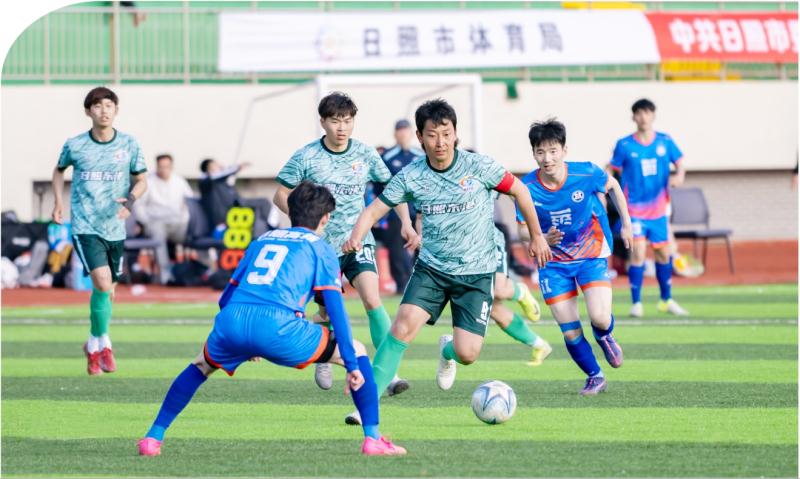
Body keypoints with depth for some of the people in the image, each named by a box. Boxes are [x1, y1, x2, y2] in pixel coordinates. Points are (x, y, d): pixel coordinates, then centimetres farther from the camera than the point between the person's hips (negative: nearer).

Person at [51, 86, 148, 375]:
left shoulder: (129, 145, -1)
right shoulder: (75, 145, -3)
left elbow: (141, 180, 10)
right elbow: (59, 170, 18)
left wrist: (131, 199, -11)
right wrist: (58, 202, 5)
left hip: (115, 229, 3)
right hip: (85, 227, -3)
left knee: (107, 292, 11)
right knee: (102, 284, -20)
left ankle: (93, 347, 32)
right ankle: (104, 343, -2)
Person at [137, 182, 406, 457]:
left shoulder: (261, 241, 32)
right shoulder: (320, 248, 18)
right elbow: (336, 309, 6)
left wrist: (244, 344, 50)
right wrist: (352, 366, 4)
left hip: (230, 322, 4)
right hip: (277, 326, -4)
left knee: (201, 366, 36)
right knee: (356, 351, 15)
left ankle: (153, 438, 28)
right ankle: (372, 439, 7)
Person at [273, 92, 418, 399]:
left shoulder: (365, 154, -1)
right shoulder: (306, 158, -7)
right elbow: (281, 195, 1)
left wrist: (406, 223, 0)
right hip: (322, 245, -1)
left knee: (373, 300, -17)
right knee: (327, 313, 5)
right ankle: (323, 360, 36)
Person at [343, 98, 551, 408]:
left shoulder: (478, 167, -10)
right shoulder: (410, 177, -6)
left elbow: (518, 190, 4)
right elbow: (374, 210, -3)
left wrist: (536, 235, 12)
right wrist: (356, 238, -25)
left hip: (476, 272, -1)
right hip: (431, 269, 1)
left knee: (467, 354, -10)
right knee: (404, 325, -23)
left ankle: (448, 352, 31)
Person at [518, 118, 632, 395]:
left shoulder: (586, 174, -18)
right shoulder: (528, 187, -18)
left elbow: (612, 186, 4)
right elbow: (523, 228, -8)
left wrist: (626, 224, 7)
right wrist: (543, 239, -30)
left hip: (591, 254, -1)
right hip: (553, 262, 1)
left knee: (599, 318, -19)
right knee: (570, 333, -2)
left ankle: (604, 337, 20)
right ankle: (595, 377, 24)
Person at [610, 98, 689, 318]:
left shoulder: (665, 142, 1)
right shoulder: (624, 145, -5)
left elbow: (679, 164, 8)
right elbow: (613, 173, 2)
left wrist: (679, 176, -14)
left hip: (658, 209, 3)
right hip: (634, 209, -3)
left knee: (663, 254, 11)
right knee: (638, 253, -14)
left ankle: (666, 300, 27)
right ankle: (636, 303, -4)